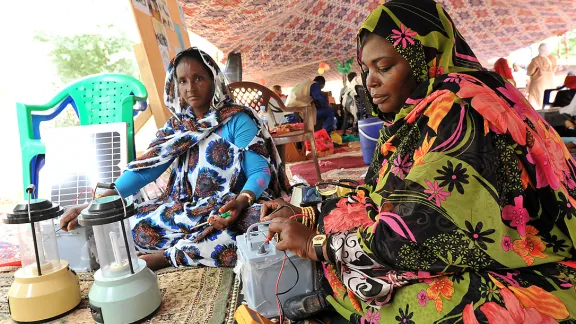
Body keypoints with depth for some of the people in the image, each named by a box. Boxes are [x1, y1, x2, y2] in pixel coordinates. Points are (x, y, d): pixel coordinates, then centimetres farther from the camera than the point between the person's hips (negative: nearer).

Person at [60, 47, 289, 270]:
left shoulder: (237, 120, -7)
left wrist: (240, 202, -35)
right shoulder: (176, 126, 8)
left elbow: (260, 171, -13)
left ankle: (166, 256, -20)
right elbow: (145, 169, 0)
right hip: (189, 211, 3)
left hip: (231, 208, -3)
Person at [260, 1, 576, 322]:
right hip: (468, 261, 8)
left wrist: (314, 243, -19)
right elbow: (378, 201, 8)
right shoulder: (415, 118, 4)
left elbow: (423, 232, -28)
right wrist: (307, 214, 0)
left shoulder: (458, 110, -22)